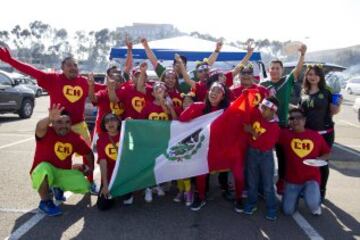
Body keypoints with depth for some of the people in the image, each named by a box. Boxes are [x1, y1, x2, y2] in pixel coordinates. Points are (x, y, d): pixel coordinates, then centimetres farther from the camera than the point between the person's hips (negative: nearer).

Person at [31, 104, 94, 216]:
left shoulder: (75, 138, -6)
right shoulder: (46, 133, -19)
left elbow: (88, 153, 11)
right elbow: (40, 127, -47)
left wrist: (89, 167, 5)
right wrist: (50, 118, -67)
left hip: (63, 173, 4)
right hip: (42, 174, -4)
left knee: (84, 186, -15)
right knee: (44, 168, -39)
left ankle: (59, 188, 18)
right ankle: (45, 202, -12)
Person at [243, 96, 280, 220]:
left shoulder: (275, 127, -14)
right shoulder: (255, 114, -6)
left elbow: (267, 144, -22)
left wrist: (254, 132, -26)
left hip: (266, 155, -3)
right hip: (252, 152, 3)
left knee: (268, 183, 5)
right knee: (252, 181, 15)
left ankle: (271, 208, 18)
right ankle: (251, 204, 29)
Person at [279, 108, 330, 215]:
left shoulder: (316, 136, -1)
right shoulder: (285, 134, -5)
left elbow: (327, 153, 10)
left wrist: (320, 159, -8)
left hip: (311, 178, -1)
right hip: (292, 179, 1)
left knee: (312, 203, -28)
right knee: (288, 211, 1)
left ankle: (316, 204, 12)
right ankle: (297, 194, 34)